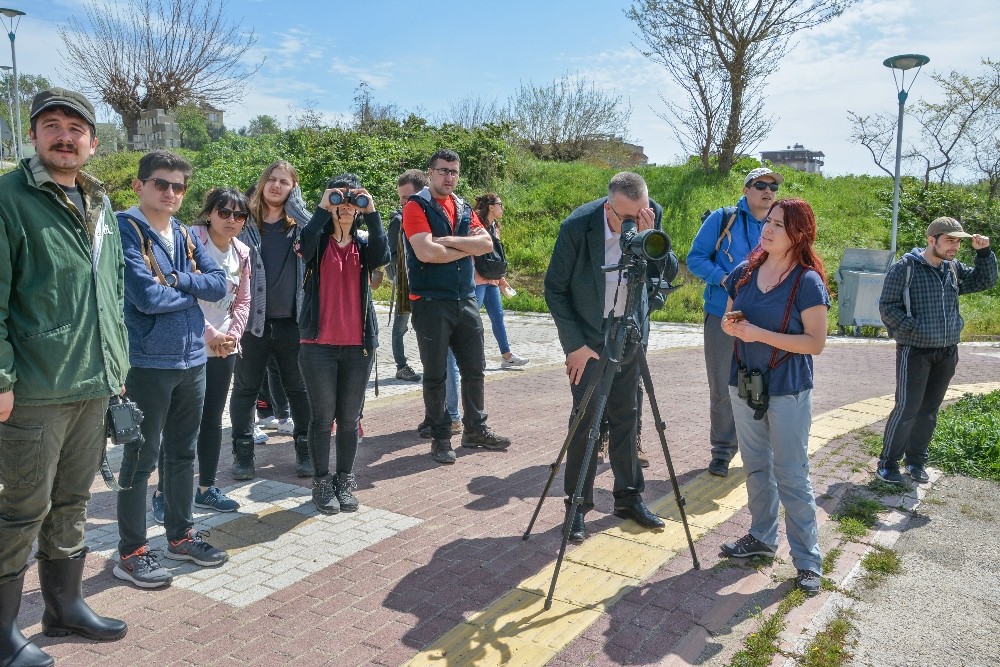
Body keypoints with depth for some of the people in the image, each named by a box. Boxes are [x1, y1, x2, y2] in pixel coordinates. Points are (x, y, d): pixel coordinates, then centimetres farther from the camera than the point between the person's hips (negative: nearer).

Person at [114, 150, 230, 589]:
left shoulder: (186, 236, 11)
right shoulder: (126, 230, -10)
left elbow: (218, 284, 0)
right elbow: (146, 297, -20)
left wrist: (178, 280, -15)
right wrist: (194, 290, -5)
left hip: (192, 359, 7)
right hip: (148, 362, -7)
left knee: (182, 454, 17)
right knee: (141, 460, 3)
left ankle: (181, 536, 31)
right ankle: (131, 553, 16)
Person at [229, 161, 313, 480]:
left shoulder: (298, 225, 7)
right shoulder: (245, 224, 5)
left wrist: (295, 201, -8)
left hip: (292, 321, 1)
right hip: (252, 321, 0)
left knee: (300, 388, 9)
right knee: (245, 389, 7)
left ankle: (305, 451, 22)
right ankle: (243, 452, 19)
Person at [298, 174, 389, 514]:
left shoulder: (363, 243, 10)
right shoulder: (319, 240, 4)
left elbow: (382, 256, -13)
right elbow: (304, 248, -20)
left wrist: (372, 214, -15)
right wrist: (322, 209, -19)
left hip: (358, 344, 2)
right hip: (319, 343, -2)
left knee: (350, 418, 8)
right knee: (323, 417, 4)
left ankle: (345, 482, 22)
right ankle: (322, 483, 17)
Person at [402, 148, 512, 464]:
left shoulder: (464, 209, 14)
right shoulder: (416, 206, -5)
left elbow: (486, 243, -1)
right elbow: (426, 252, -19)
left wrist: (448, 241, -13)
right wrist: (467, 247, -7)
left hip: (466, 300, 6)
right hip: (431, 303, -6)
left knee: (474, 369, 13)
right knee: (435, 375, 4)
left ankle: (476, 428, 27)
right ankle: (440, 437, 16)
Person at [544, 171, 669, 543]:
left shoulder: (652, 216, -10)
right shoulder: (577, 226, -21)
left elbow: (665, 273, -9)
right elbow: (554, 290, -13)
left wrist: (648, 239, -26)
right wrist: (575, 345, -14)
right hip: (586, 337, -4)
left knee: (625, 416, 11)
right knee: (586, 419, -3)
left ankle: (628, 496, 25)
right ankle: (577, 506, 11)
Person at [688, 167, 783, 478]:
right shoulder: (722, 219, -1)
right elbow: (696, 258, -2)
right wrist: (725, 278, -18)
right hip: (722, 317, -2)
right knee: (722, 388, 3)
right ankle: (723, 449, 17)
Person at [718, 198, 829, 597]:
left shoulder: (807, 281, -13)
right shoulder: (744, 272, 3)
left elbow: (816, 343, -15)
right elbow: (728, 320, 14)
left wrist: (760, 334, -22)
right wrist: (730, 325, -10)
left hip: (788, 391, -5)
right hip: (744, 384, 6)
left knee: (791, 476, 0)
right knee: (755, 467, 17)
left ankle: (807, 560, 13)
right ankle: (762, 537, 33)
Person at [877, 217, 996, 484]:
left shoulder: (953, 269, 8)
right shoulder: (905, 267, -10)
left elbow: (985, 280, 18)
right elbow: (887, 306, -11)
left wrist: (983, 252, 4)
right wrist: (914, 330, -16)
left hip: (947, 353, 6)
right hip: (915, 352, -6)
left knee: (929, 410, 12)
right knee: (906, 409, -6)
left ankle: (916, 460, 24)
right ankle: (888, 463, 7)